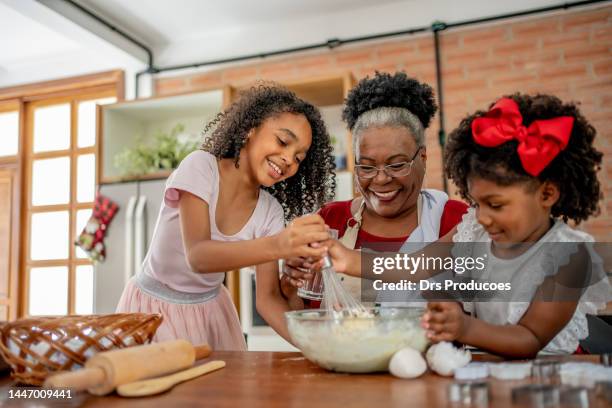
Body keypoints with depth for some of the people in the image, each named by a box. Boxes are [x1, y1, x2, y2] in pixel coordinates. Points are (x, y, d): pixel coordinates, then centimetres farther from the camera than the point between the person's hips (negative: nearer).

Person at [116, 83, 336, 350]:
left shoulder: (271, 212, -10)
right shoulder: (200, 166, -21)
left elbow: (267, 297, -13)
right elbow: (198, 256, -35)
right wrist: (278, 245, -51)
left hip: (210, 311, 4)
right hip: (153, 308, -3)